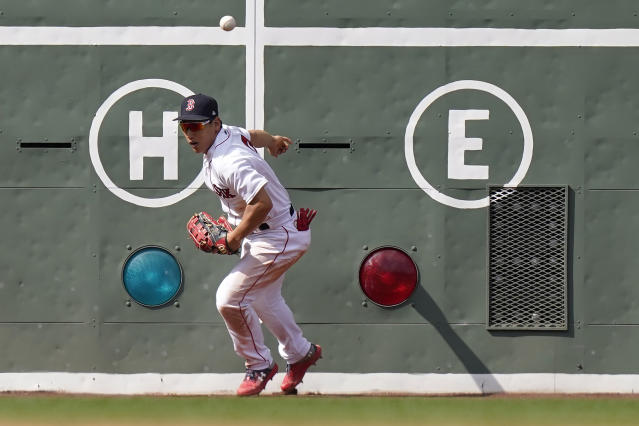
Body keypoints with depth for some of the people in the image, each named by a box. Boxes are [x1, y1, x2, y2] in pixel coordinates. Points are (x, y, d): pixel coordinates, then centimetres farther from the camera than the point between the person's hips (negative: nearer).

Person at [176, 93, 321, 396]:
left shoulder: (228, 163, -33)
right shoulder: (227, 133, -4)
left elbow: (263, 203, -40)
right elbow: (253, 136, 18)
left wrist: (235, 237, -27)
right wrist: (272, 141, 39)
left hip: (278, 239, -11)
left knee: (229, 299, -12)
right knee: (264, 299, 26)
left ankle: (259, 365, 7)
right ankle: (300, 354, 45)